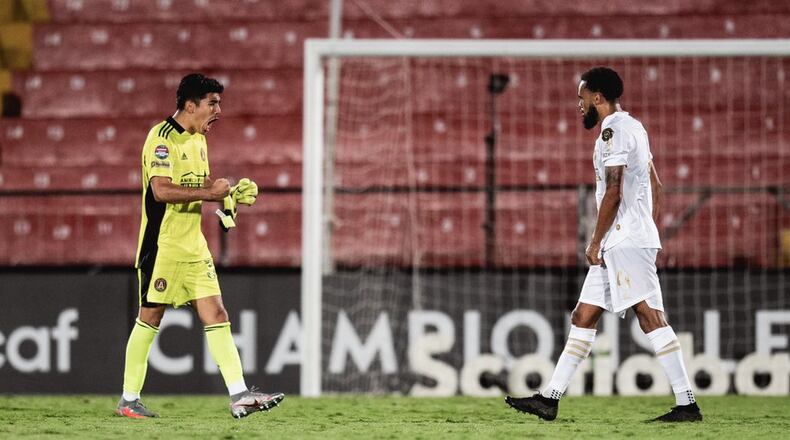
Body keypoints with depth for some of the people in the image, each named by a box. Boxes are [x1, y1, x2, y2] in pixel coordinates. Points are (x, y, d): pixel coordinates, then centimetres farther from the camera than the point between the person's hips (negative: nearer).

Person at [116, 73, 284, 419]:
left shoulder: (197, 139, 14)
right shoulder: (162, 138, -15)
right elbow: (162, 190, -25)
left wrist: (232, 195, 7)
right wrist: (210, 192, -24)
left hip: (193, 246, 8)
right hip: (162, 245, -8)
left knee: (216, 315, -1)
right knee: (150, 318, -1)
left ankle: (239, 396, -6)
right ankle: (128, 400, 10)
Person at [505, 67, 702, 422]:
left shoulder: (613, 130, -11)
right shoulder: (634, 127, 19)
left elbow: (613, 192, -17)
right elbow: (654, 184, 24)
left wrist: (595, 243, -12)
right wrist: (650, 230, 25)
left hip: (625, 242, -10)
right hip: (620, 245, 10)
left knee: (651, 317, -13)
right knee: (583, 317, 10)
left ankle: (687, 405, -16)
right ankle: (549, 400, 12)